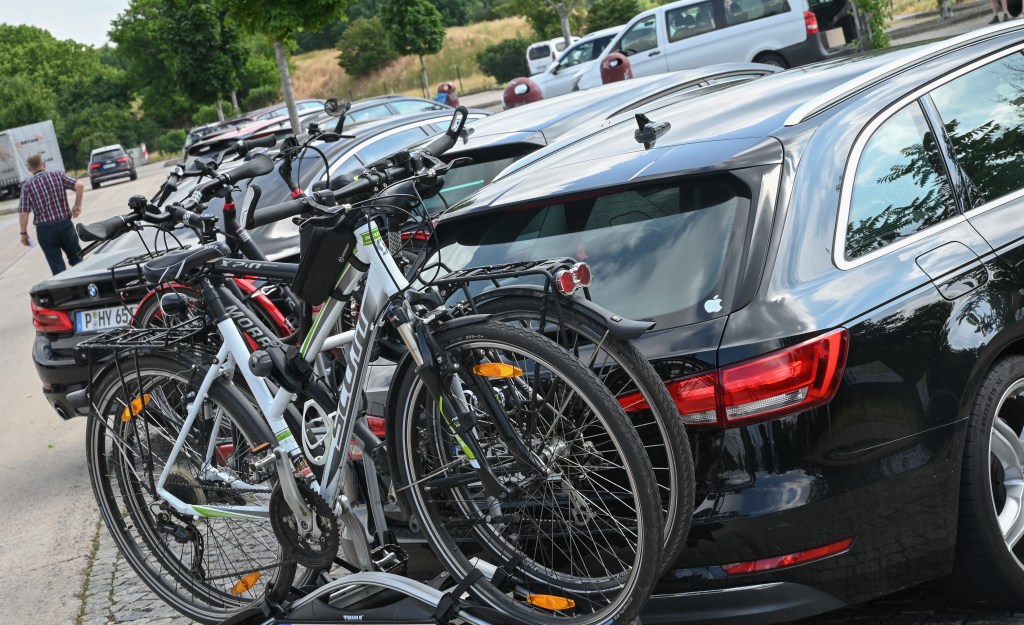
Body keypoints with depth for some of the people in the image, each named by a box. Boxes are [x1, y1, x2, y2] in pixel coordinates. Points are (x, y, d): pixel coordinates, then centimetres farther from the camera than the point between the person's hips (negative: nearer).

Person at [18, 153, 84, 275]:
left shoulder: (27, 186, -1)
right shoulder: (58, 175, 1)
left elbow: (23, 213, -6)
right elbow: (79, 185, -13)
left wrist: (24, 233, 5)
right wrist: (78, 205, -1)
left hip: (44, 229, -1)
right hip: (64, 224, 1)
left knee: (57, 267, 7)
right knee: (77, 260, 16)